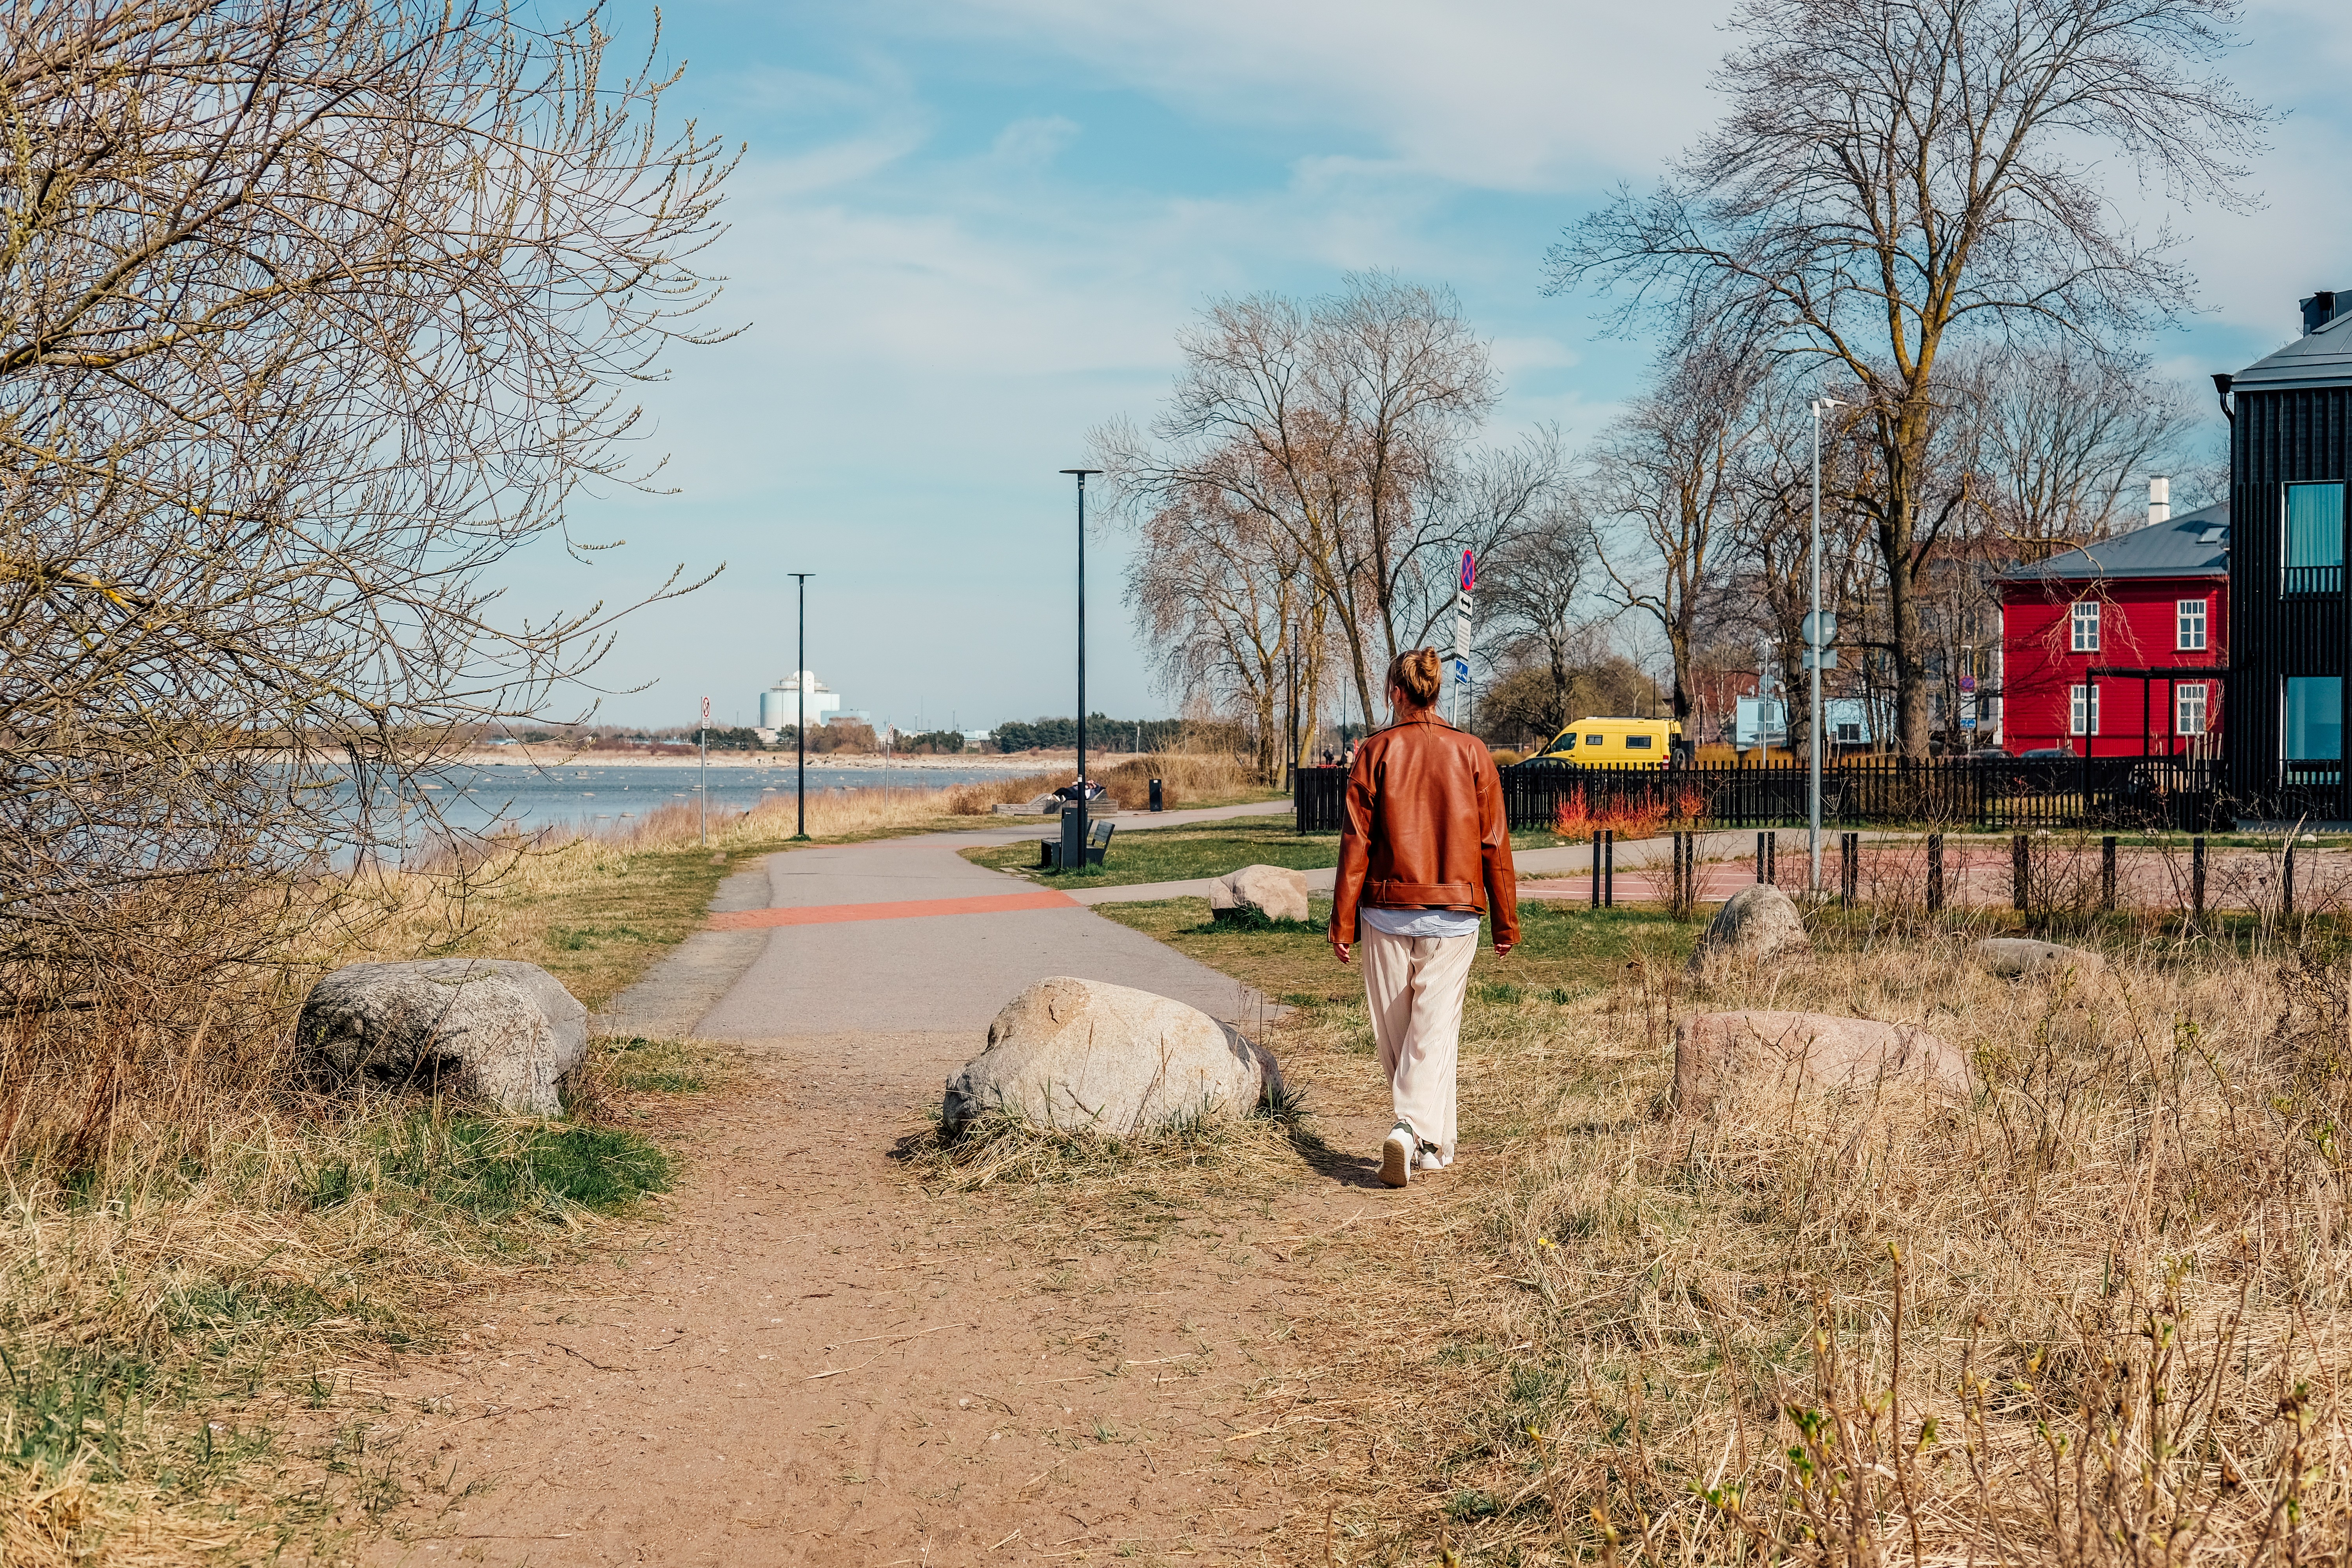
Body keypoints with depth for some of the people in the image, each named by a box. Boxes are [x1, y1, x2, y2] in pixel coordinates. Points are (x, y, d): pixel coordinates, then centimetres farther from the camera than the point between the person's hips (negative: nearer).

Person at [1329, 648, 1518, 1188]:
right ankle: (1414, 1131, -17)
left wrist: (1343, 923, 1)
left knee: (1394, 1034, 13)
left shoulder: (1375, 752, -2)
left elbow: (1356, 842, -4)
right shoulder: (1472, 753, 1)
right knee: (1434, 1031, 1)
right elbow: (1494, 844, 2)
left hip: (1387, 912, 0)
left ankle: (1436, 1141, 24)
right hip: (1453, 913, 0)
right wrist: (1506, 922, 9)